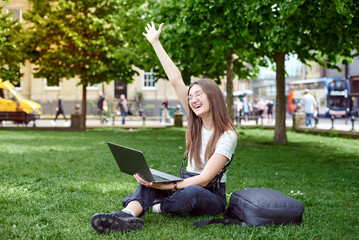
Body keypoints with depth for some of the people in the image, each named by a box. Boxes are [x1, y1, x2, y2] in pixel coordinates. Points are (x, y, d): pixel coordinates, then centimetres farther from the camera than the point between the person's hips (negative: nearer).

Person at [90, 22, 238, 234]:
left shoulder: (227, 135, -15)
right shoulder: (196, 124, 3)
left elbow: (204, 178, -23)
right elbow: (176, 80, 0)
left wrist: (164, 186, -34)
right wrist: (156, 43, -1)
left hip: (212, 195, -5)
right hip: (188, 184, 5)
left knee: (192, 192, -39)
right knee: (152, 178, -24)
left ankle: (158, 208, -14)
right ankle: (128, 216, -49)